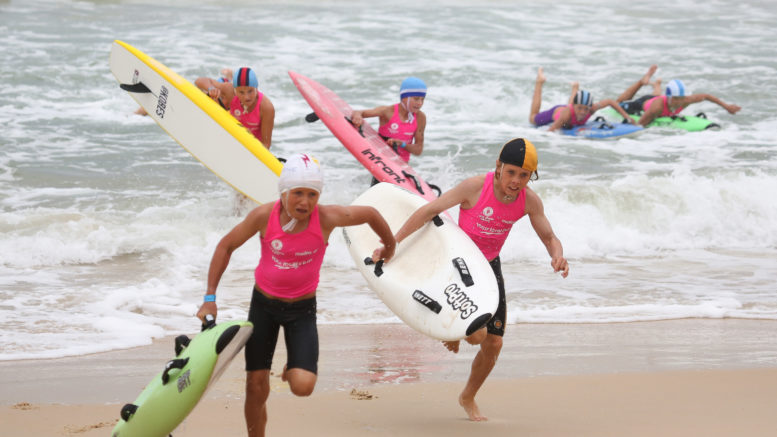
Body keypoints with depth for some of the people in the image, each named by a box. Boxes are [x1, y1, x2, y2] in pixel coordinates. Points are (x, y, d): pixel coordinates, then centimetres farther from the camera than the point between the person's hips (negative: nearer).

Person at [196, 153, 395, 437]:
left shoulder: (326, 218, -21)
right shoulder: (264, 216, -18)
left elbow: (370, 214, -3)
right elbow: (226, 246, -4)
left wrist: (390, 247, 14)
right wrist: (210, 298, -5)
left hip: (302, 309, -1)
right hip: (264, 304, 1)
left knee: (303, 387, -15)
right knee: (256, 388, 1)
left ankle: (294, 369, 23)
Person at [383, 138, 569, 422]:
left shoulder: (529, 201, -12)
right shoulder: (476, 187, -25)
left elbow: (549, 238, -3)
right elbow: (429, 211, -23)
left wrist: (558, 256, -28)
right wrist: (393, 243, -26)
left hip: (489, 267, 5)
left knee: (493, 344, 6)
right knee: (477, 334, -22)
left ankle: (468, 398, 32)